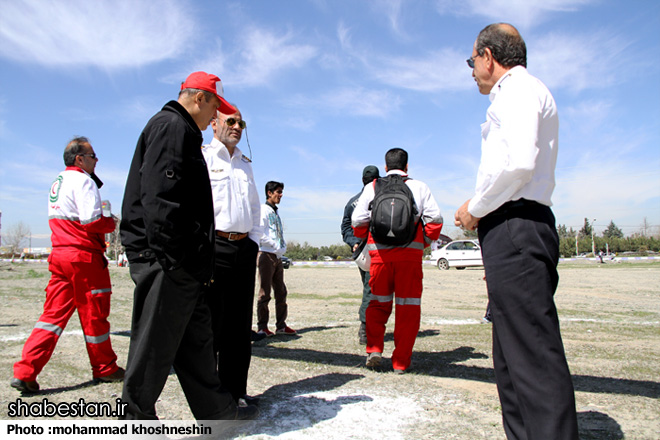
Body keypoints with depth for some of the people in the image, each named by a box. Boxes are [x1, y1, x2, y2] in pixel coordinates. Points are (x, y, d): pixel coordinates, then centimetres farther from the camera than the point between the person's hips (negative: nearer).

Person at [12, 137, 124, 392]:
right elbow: (91, 220, -21)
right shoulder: (83, 180, -10)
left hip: (59, 255, 8)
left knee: (53, 313, 8)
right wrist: (111, 223, -3)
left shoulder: (57, 183, 19)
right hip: (84, 257, -8)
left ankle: (25, 372, 1)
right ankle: (104, 369, 18)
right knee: (94, 314, 4)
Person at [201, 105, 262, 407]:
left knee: (240, 323, 9)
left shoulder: (245, 164, 23)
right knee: (209, 321, -2)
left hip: (244, 248, 6)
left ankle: (235, 390, 19)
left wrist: (254, 241, 15)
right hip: (214, 245, -6)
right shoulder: (202, 157, 3)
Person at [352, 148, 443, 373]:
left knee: (379, 302, 15)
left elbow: (358, 221, 5)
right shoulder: (420, 187, 10)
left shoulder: (372, 187, 11)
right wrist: (425, 242, 15)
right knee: (408, 306, 7)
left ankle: (374, 348, 0)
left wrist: (367, 240, 22)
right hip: (410, 253, -1)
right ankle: (401, 361, 11)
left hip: (379, 252, 1)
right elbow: (434, 219, 2)